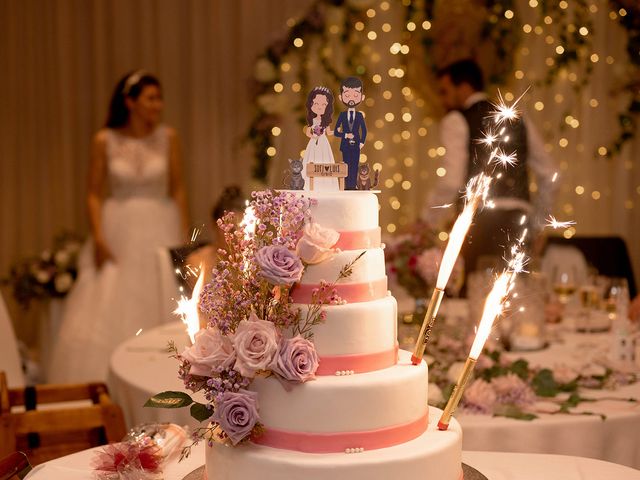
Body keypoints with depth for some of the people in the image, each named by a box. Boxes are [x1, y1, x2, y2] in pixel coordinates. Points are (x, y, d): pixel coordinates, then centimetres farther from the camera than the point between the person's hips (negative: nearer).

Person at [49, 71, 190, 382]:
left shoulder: (168, 138, -1)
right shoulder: (104, 141, -2)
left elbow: (178, 190, 3)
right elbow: (95, 194, 0)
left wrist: (185, 237, -1)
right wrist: (98, 238, -11)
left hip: (160, 230, 0)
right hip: (118, 232, 0)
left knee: (161, 309, 3)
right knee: (106, 312, -1)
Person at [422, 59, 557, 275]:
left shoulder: (456, 121, 3)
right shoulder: (518, 121, 21)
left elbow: (452, 181, -10)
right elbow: (549, 176, 19)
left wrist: (424, 223, 0)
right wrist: (535, 227, 25)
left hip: (480, 220, -6)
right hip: (518, 222, 6)